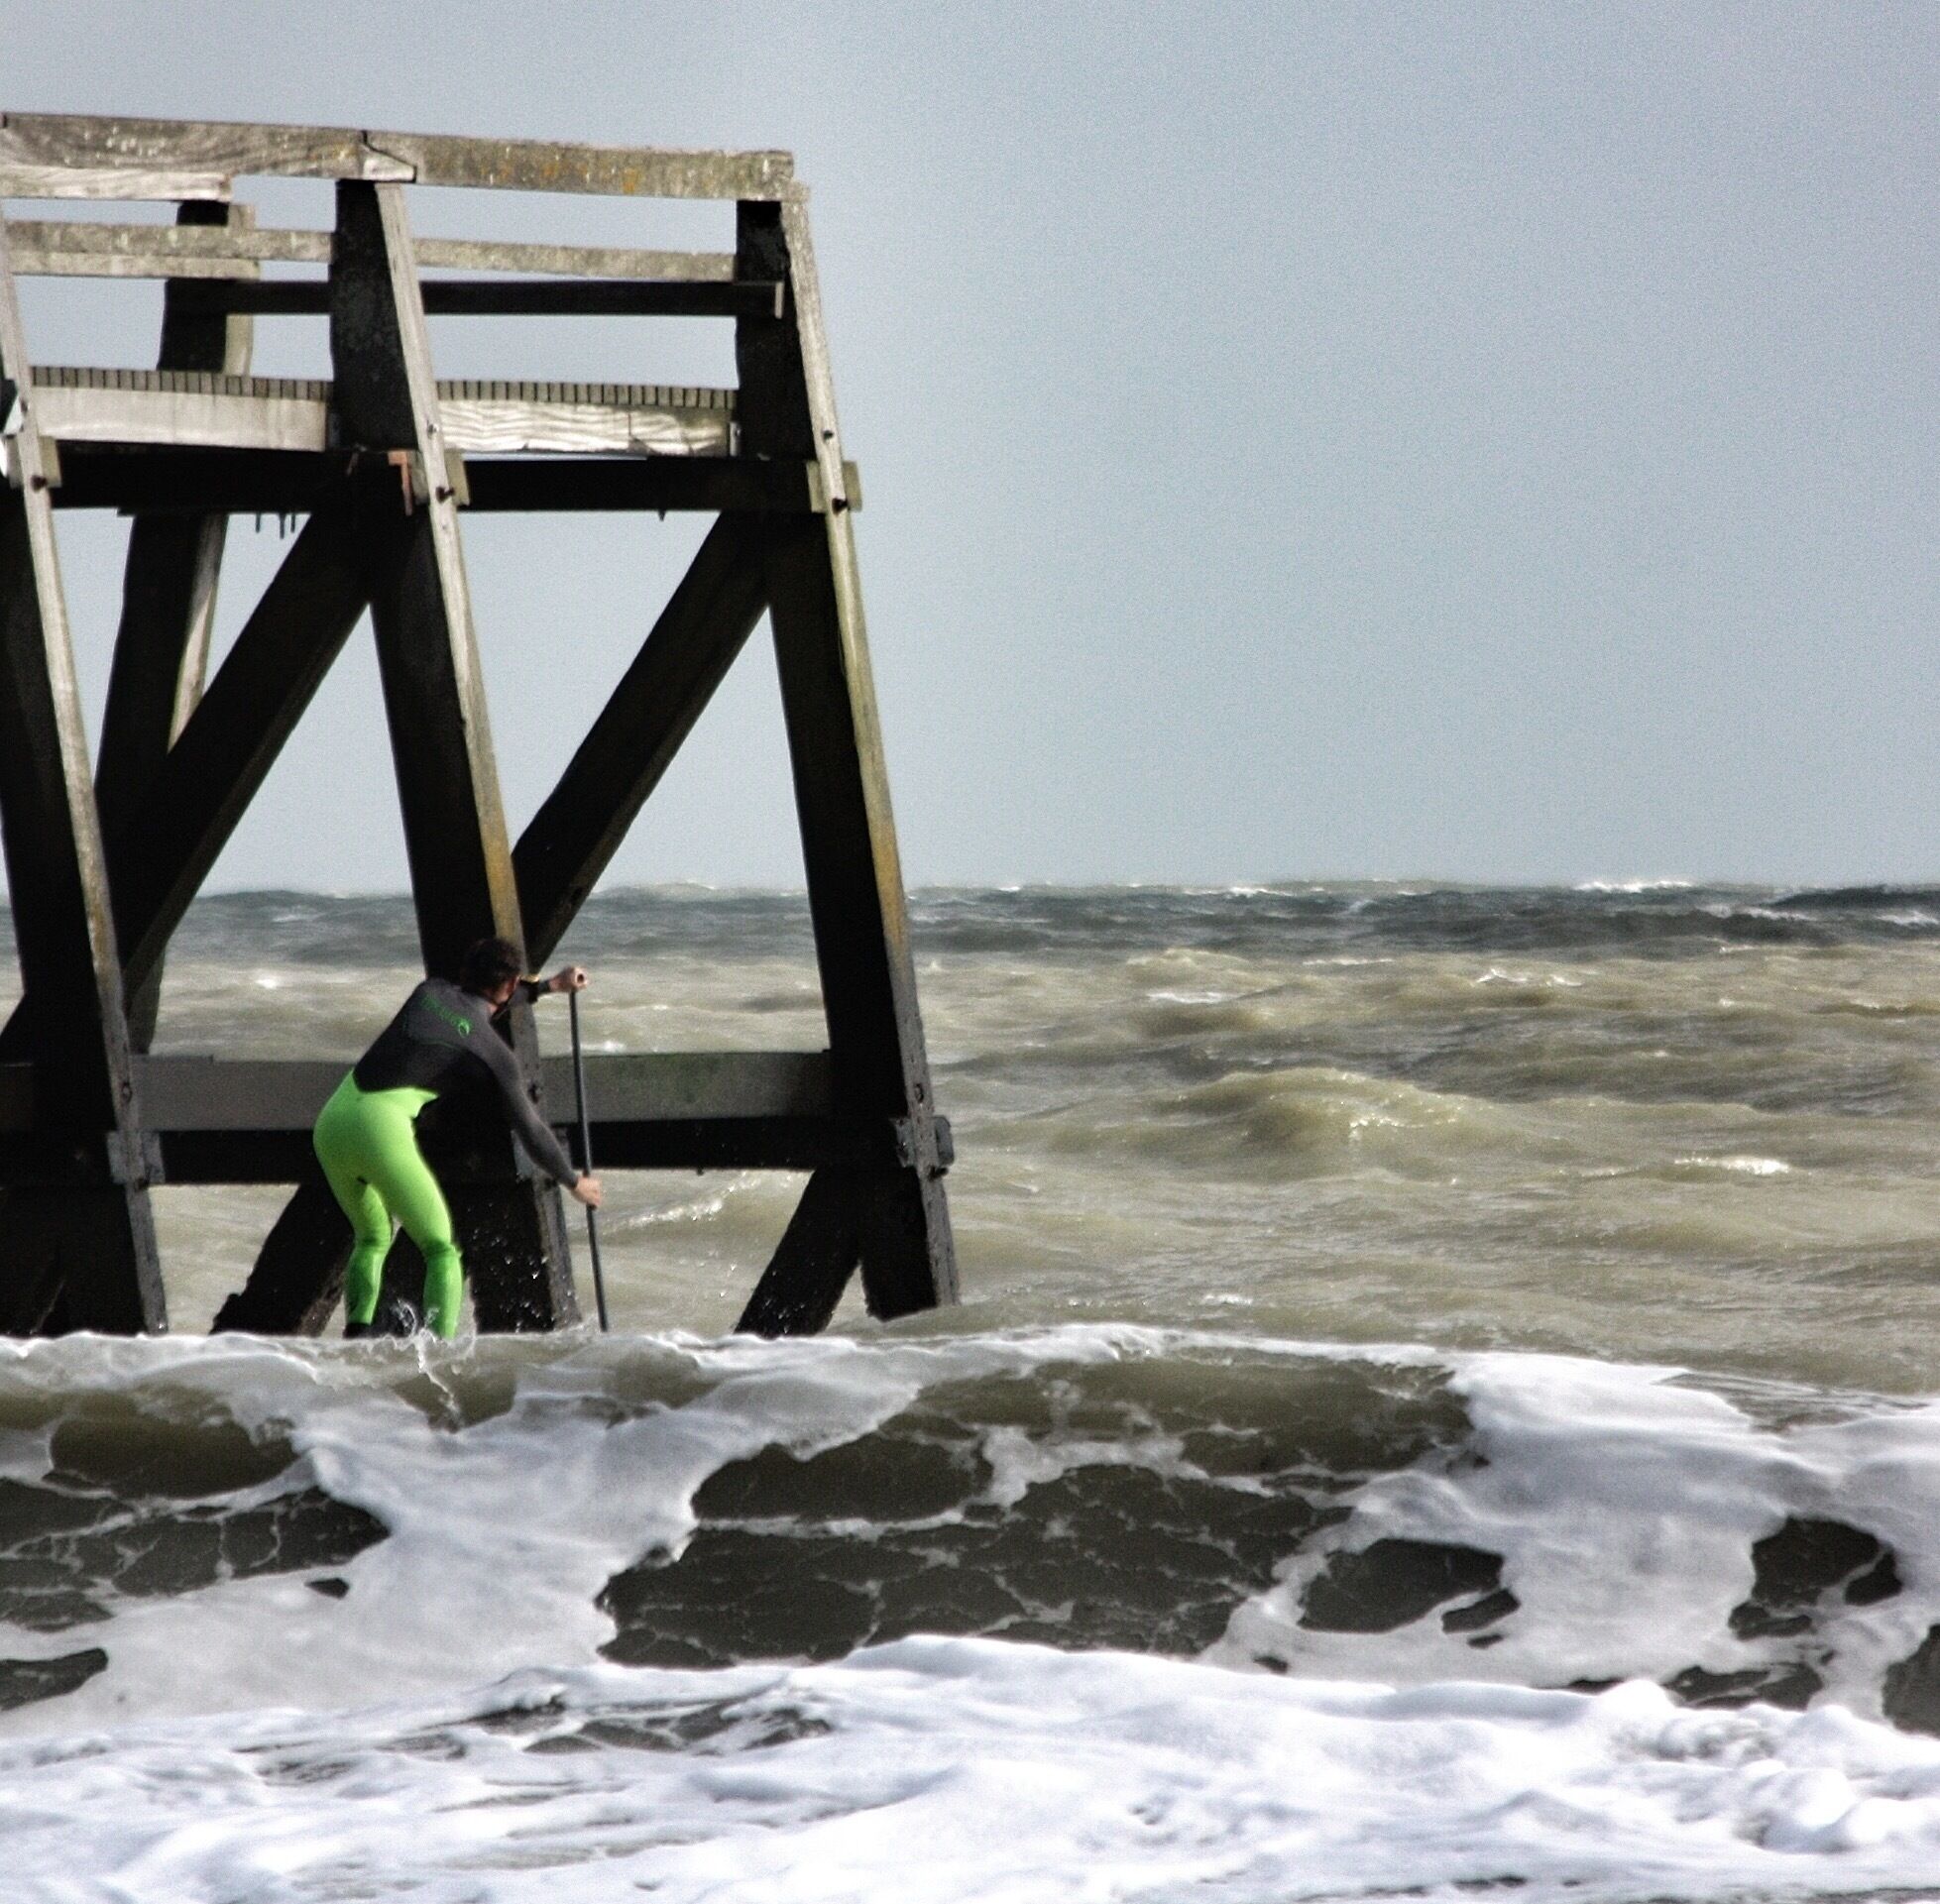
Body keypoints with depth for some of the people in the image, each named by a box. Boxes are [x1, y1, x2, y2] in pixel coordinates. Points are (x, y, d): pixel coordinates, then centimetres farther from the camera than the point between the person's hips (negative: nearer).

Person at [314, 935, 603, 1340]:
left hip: (331, 1121, 6)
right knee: (442, 1249, 6)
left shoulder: (430, 990, 16)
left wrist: (548, 985, 48)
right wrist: (574, 1181, 27)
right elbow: (530, 1130, 11)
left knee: (373, 1237, 26)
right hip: (382, 1129, -6)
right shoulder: (494, 1053, 3)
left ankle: (358, 1326, 4)